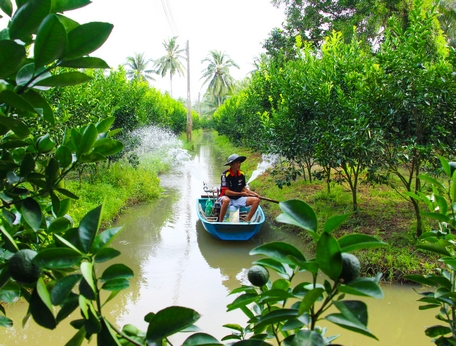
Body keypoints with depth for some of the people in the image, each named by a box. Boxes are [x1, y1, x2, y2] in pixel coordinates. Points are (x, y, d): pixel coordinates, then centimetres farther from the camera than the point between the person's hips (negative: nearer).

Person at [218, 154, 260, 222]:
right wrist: (241, 193, -12)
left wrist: (253, 193, -2)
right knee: (226, 200, -42)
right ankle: (220, 222, -24)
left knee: (256, 200, -10)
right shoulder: (225, 174, -17)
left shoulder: (241, 174, 2)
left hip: (238, 199, 6)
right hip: (227, 197, -6)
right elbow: (226, 192, -19)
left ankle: (247, 221, -6)